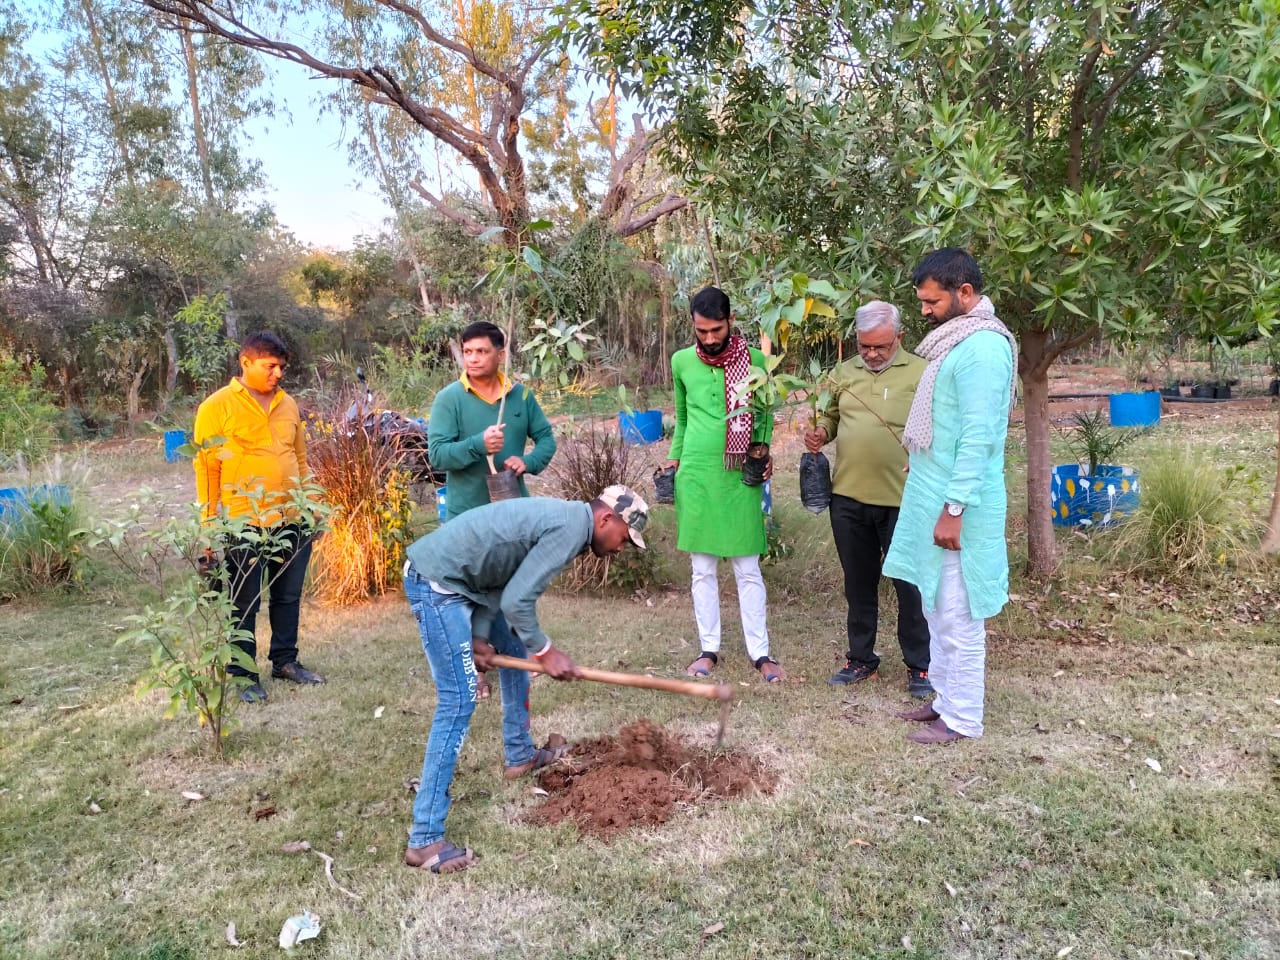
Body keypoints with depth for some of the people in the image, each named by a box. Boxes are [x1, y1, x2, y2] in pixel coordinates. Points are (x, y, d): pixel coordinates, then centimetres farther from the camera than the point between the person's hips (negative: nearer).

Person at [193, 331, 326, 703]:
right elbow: (206, 468, -7)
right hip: (245, 524, -5)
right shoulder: (217, 406, -7)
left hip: (292, 520, 5)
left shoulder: (287, 404, 10)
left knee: (288, 596, 16)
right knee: (245, 604, 7)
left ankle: (285, 661, 32)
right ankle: (244, 675, 21)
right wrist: (211, 524, -8)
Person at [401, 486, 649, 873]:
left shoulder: (563, 517, 13)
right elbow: (516, 600, -20)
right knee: (459, 701, -11)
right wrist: (546, 652, -8)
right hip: (436, 582, -11)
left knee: (514, 649, 23)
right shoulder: (571, 528, -17)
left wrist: (480, 637, 3)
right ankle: (424, 840, -8)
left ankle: (521, 755, 39)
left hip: (454, 578, 11)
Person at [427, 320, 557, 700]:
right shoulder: (449, 399, -9)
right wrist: (478, 445, -30)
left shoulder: (521, 395, 2)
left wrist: (529, 461, -13)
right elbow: (437, 454, -14)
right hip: (468, 514, -4)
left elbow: (546, 437, 8)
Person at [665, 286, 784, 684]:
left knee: (748, 569, 4)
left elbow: (765, 415, 9)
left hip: (739, 477, -1)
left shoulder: (755, 360, -2)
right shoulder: (682, 361, 4)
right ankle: (708, 649, 19)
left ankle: (760, 652, 14)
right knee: (702, 569, 8)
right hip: (696, 475, 2)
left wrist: (763, 451, -6)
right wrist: (673, 457, 9)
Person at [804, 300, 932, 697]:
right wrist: (821, 433, -2)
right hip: (848, 497, 5)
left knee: (910, 585, 6)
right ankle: (861, 658, 31)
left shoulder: (922, 373, -5)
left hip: (901, 499, -4)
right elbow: (831, 415, 19)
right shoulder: (844, 372, 9)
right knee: (858, 583, 16)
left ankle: (920, 665, 21)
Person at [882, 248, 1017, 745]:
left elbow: (978, 438, -22)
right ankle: (946, 698, 30)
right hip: (935, 498, 10)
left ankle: (962, 718, 13)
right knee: (937, 609, 17)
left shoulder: (982, 347, -18)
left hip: (957, 505, -10)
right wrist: (938, 503, 19)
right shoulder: (957, 341, 13)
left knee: (958, 616, 1)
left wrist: (954, 509, -22)